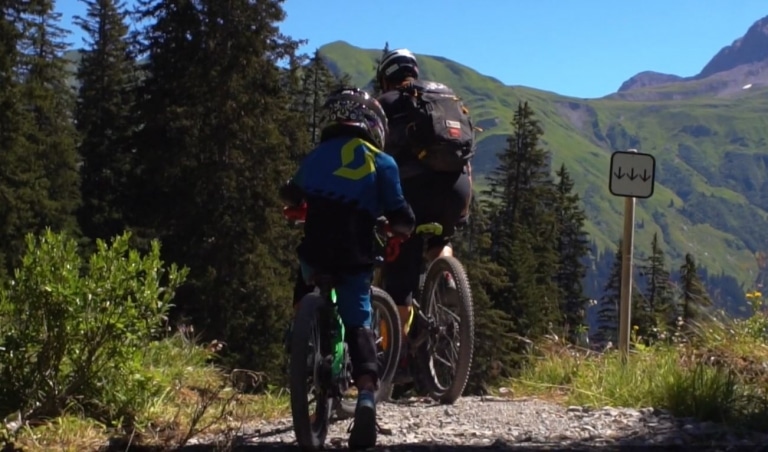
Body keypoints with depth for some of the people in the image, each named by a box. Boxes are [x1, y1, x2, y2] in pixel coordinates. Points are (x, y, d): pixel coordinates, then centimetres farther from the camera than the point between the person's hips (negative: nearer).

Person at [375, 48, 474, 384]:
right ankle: (446, 274, 5)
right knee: (440, 236, 35)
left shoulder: (386, 105, 14)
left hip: (415, 186, -3)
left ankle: (398, 357, 2)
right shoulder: (447, 95, 26)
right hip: (457, 183, 4)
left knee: (401, 274, 4)